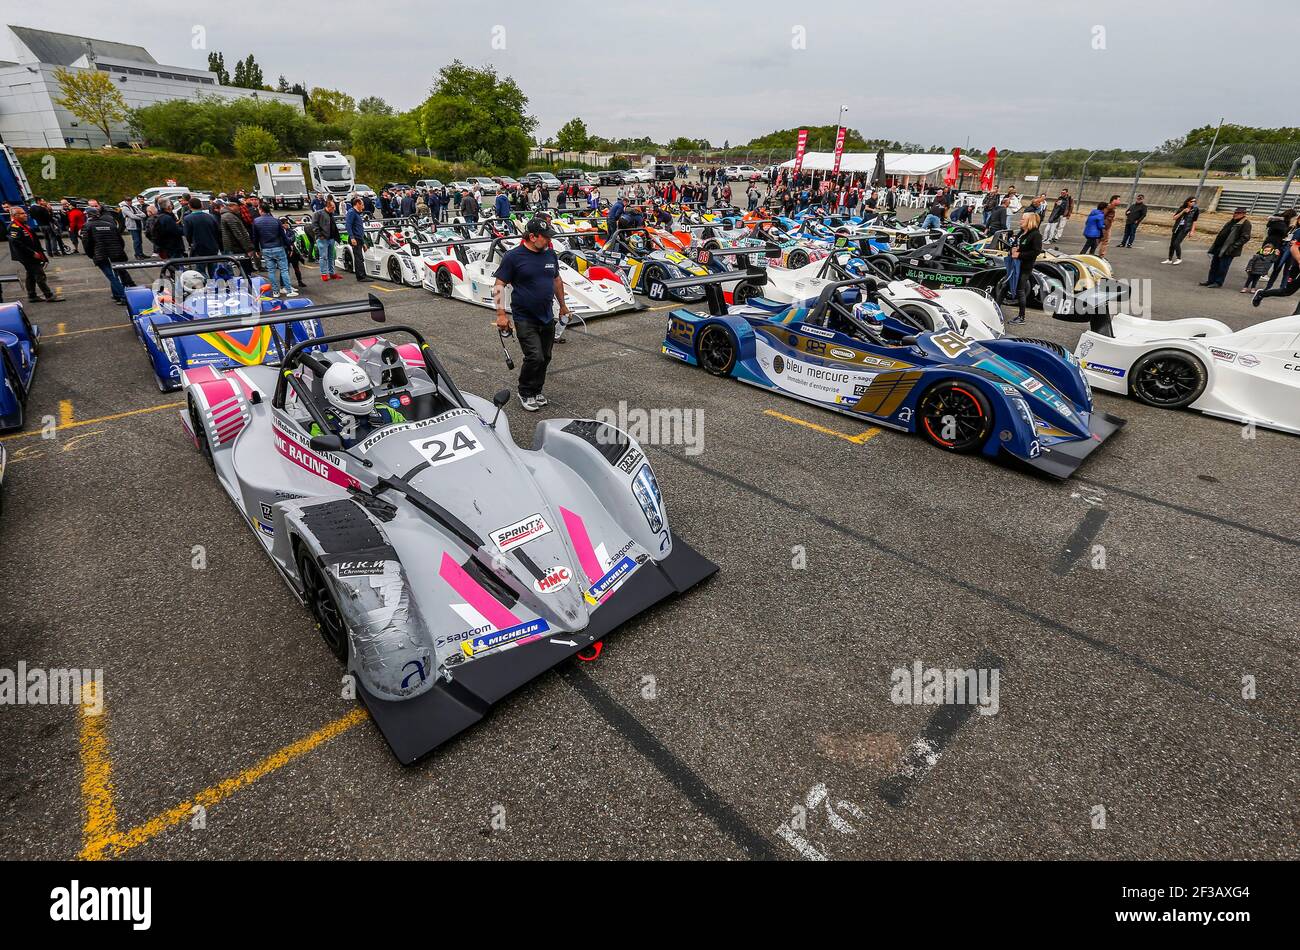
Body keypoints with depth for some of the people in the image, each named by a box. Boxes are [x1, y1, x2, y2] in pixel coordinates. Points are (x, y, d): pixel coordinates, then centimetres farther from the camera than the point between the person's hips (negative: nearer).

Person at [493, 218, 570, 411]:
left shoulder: (550, 254, 7)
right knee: (534, 357, -14)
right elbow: (499, 286, -9)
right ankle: (525, 393, 8)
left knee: (545, 357, 10)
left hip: (547, 317, 6)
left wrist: (562, 305, 24)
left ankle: (536, 392, 28)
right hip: (525, 318, -6)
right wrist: (501, 314, -16)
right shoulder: (513, 256, -10)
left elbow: (556, 280, 22)